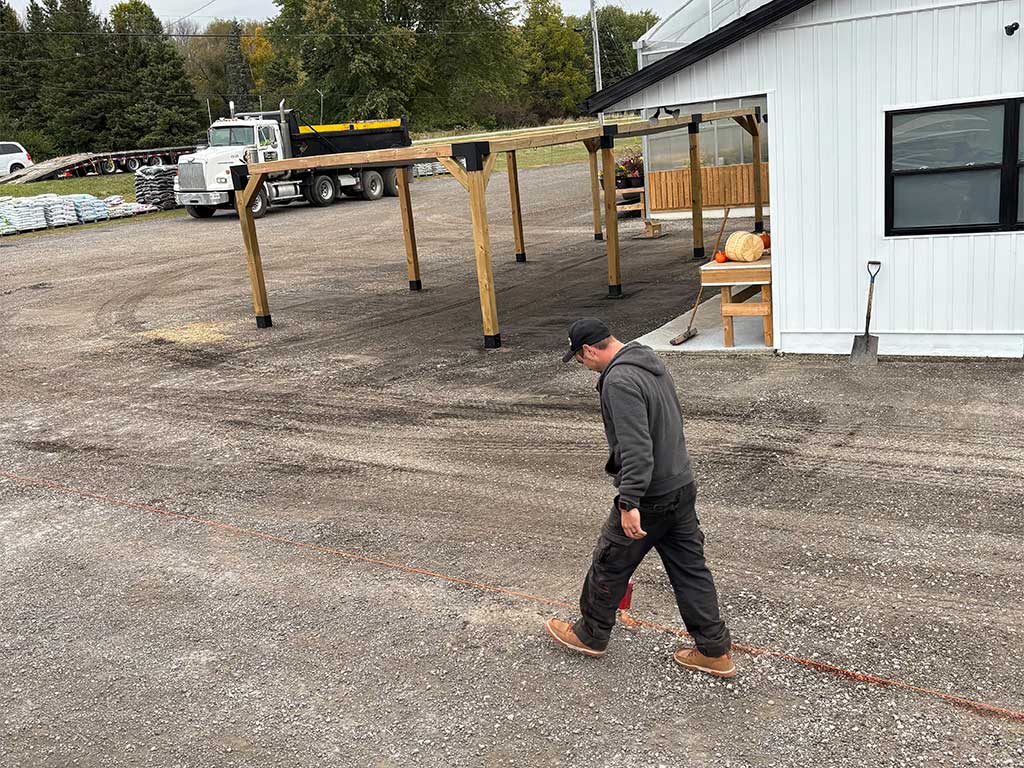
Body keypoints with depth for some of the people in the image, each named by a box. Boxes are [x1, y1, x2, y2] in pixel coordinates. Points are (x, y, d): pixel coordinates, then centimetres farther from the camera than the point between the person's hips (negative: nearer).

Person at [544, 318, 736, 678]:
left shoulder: (619, 381, -22)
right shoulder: (652, 362, 9)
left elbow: (635, 448, -29)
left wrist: (629, 503, -28)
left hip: (649, 498, -9)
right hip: (682, 487, 9)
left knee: (610, 566, 11)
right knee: (690, 568, 14)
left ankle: (590, 635, 30)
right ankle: (714, 651, 20)